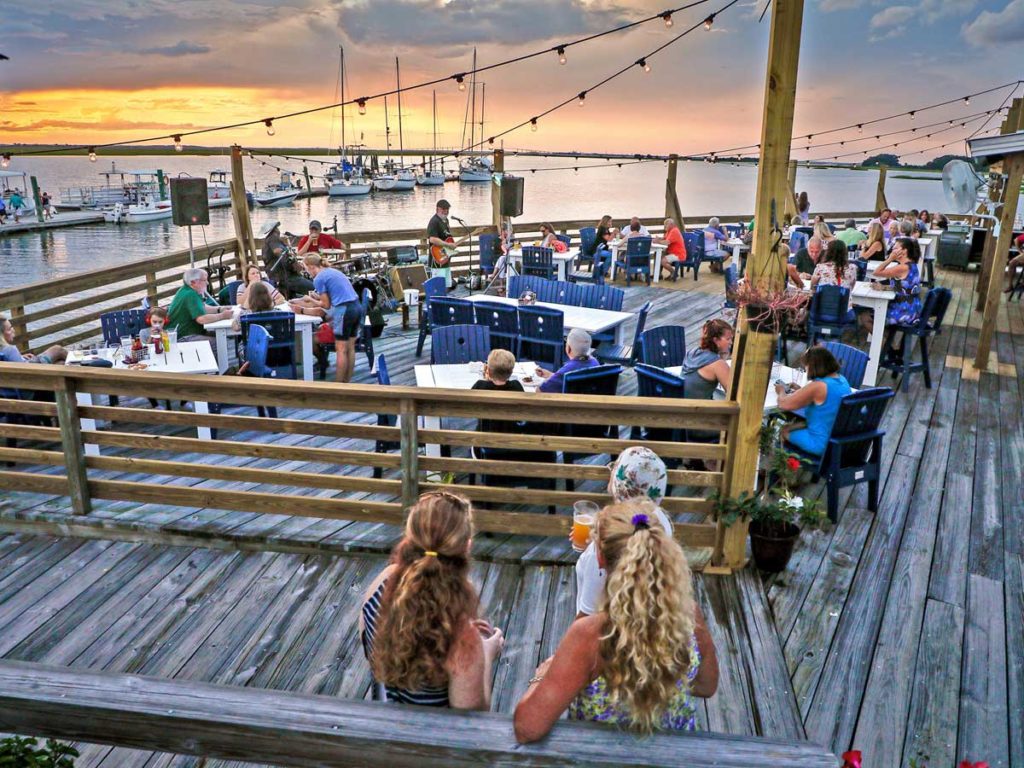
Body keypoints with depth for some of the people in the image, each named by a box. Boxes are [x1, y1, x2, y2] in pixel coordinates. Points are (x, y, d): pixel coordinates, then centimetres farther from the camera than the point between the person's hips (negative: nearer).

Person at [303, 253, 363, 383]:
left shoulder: (319, 279, -6)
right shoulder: (333, 271, 19)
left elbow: (326, 305, -1)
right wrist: (316, 298, 26)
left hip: (344, 310, -8)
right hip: (356, 307, 8)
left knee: (341, 350, 0)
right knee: (350, 348, 13)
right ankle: (347, 382, 20)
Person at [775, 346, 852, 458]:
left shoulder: (818, 386, -26)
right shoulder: (842, 379, 0)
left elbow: (783, 404, -20)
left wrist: (782, 391, 0)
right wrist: (799, 390, 12)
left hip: (822, 445, -8)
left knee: (784, 430, 15)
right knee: (795, 425, 25)